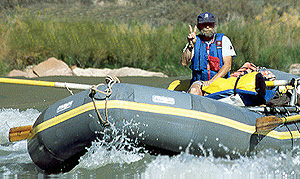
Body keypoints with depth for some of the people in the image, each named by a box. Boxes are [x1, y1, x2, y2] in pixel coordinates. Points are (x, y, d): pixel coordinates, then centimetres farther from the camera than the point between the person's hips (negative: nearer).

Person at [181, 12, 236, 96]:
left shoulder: (223, 40, 6)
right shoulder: (196, 41, 10)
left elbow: (227, 66, -4)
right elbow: (184, 63, -2)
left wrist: (212, 81, -17)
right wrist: (191, 45, -15)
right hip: (199, 81, 1)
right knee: (194, 91, -34)